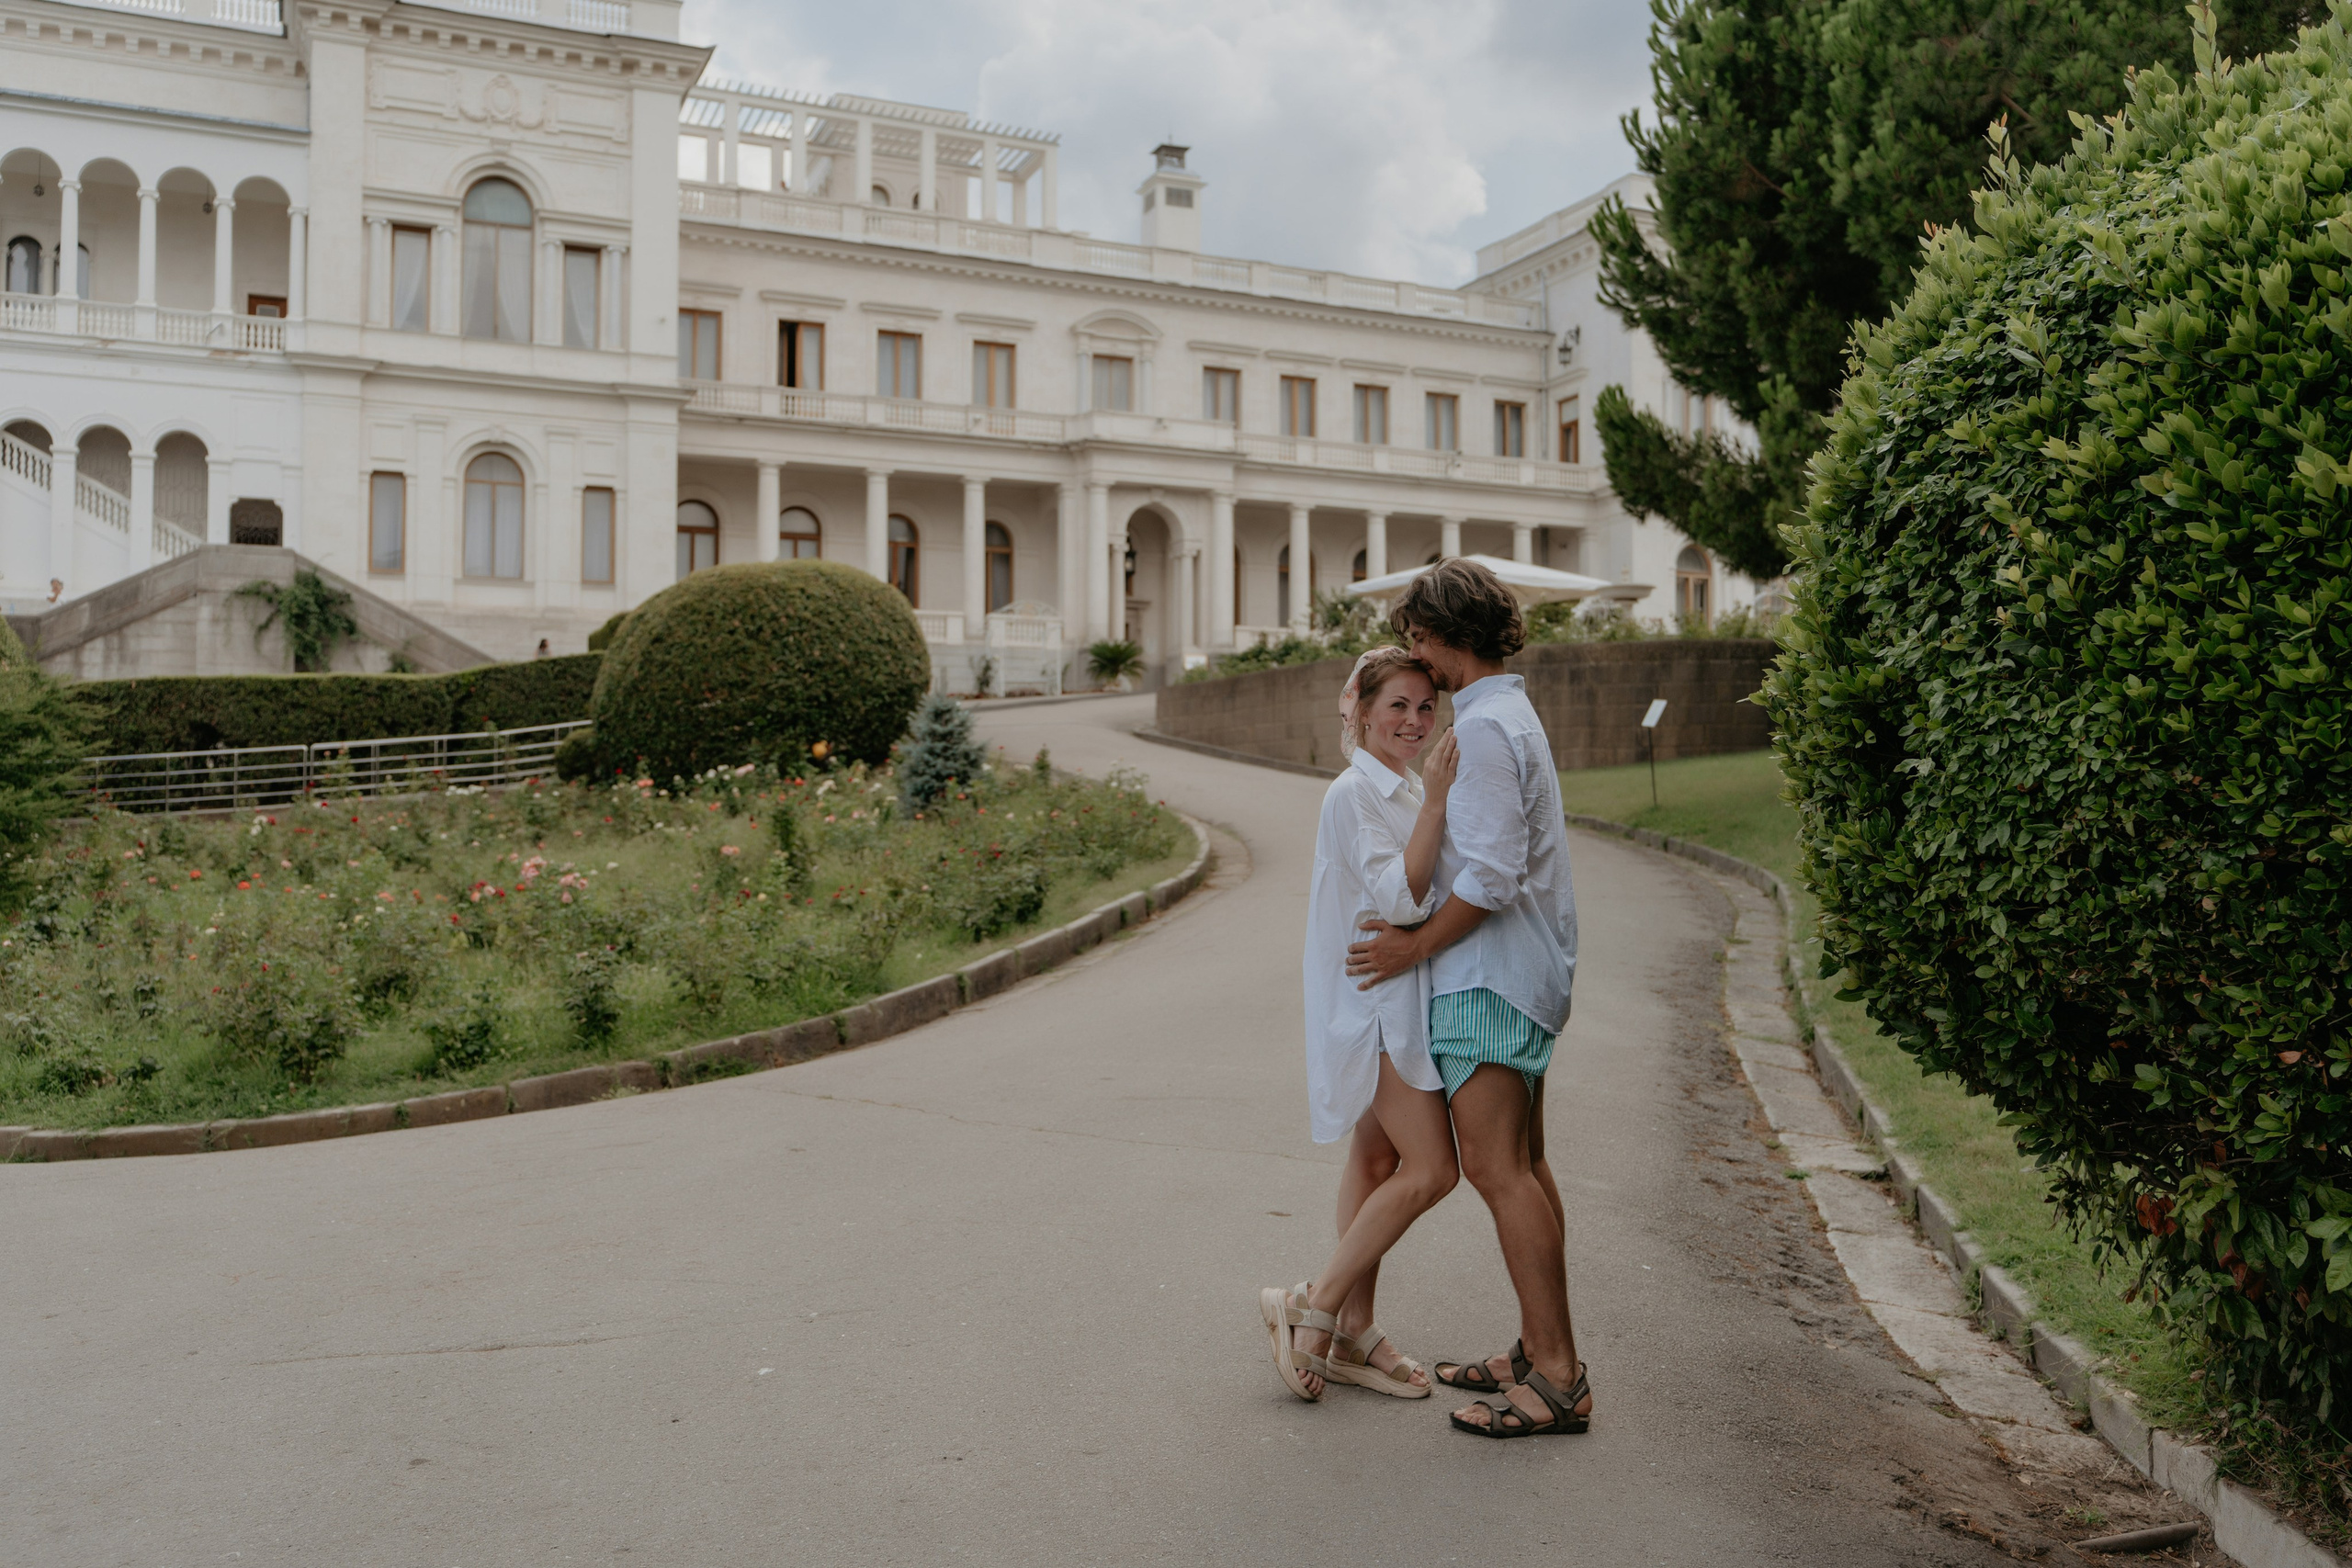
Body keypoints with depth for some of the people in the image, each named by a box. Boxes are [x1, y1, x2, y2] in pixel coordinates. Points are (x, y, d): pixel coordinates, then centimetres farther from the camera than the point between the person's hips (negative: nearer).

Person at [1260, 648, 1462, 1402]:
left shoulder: (1406, 791, 15)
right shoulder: (1353, 794, -14)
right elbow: (1396, 897, -26)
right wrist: (1436, 803, -30)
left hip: (1405, 999, 9)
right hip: (1376, 1002, -9)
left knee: (1378, 1159, 11)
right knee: (1430, 1169, -10)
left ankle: (1352, 1331, 18)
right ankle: (1313, 1306, 0)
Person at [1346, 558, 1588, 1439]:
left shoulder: (1483, 727, -16)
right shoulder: (1511, 714, 17)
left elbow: (1493, 873, -23)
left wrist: (1415, 945, -14)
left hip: (1488, 978, -11)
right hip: (1527, 972, 11)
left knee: (1494, 1168, -10)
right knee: (1524, 1166, 13)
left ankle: (1558, 1379, -7)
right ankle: (1540, 1353, 20)